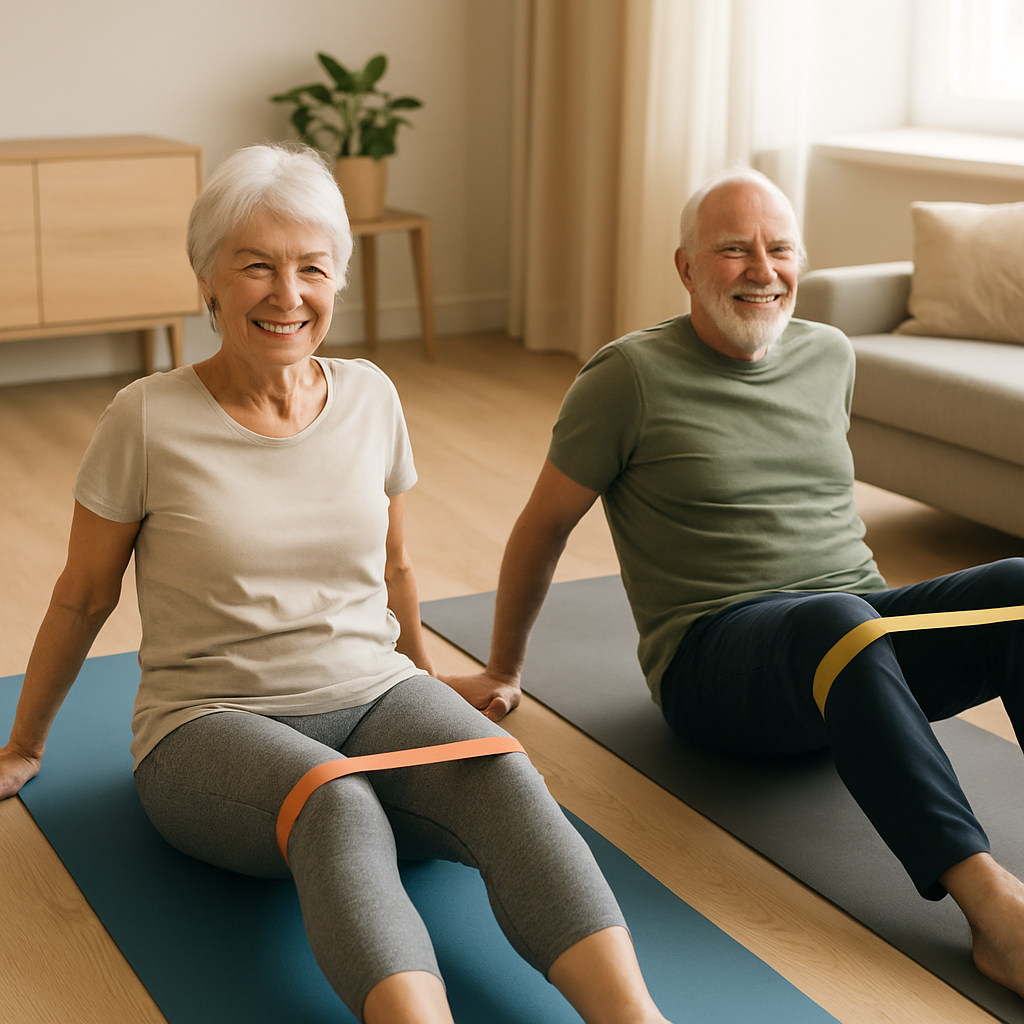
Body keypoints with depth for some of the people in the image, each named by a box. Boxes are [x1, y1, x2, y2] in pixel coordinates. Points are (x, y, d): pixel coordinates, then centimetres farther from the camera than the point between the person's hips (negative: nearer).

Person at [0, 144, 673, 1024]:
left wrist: (427, 689, 31)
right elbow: (82, 598, 7)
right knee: (341, 811, -38)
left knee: (504, 778, -31)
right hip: (213, 722, -3)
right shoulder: (149, 420, -5)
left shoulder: (369, 398, 5)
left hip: (375, 695, 3)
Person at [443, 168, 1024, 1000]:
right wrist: (502, 674, 13)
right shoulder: (631, 376, -2)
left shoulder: (830, 356, 15)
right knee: (836, 623, -40)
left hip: (865, 624, 5)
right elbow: (544, 525, 6)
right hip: (718, 649, -5)